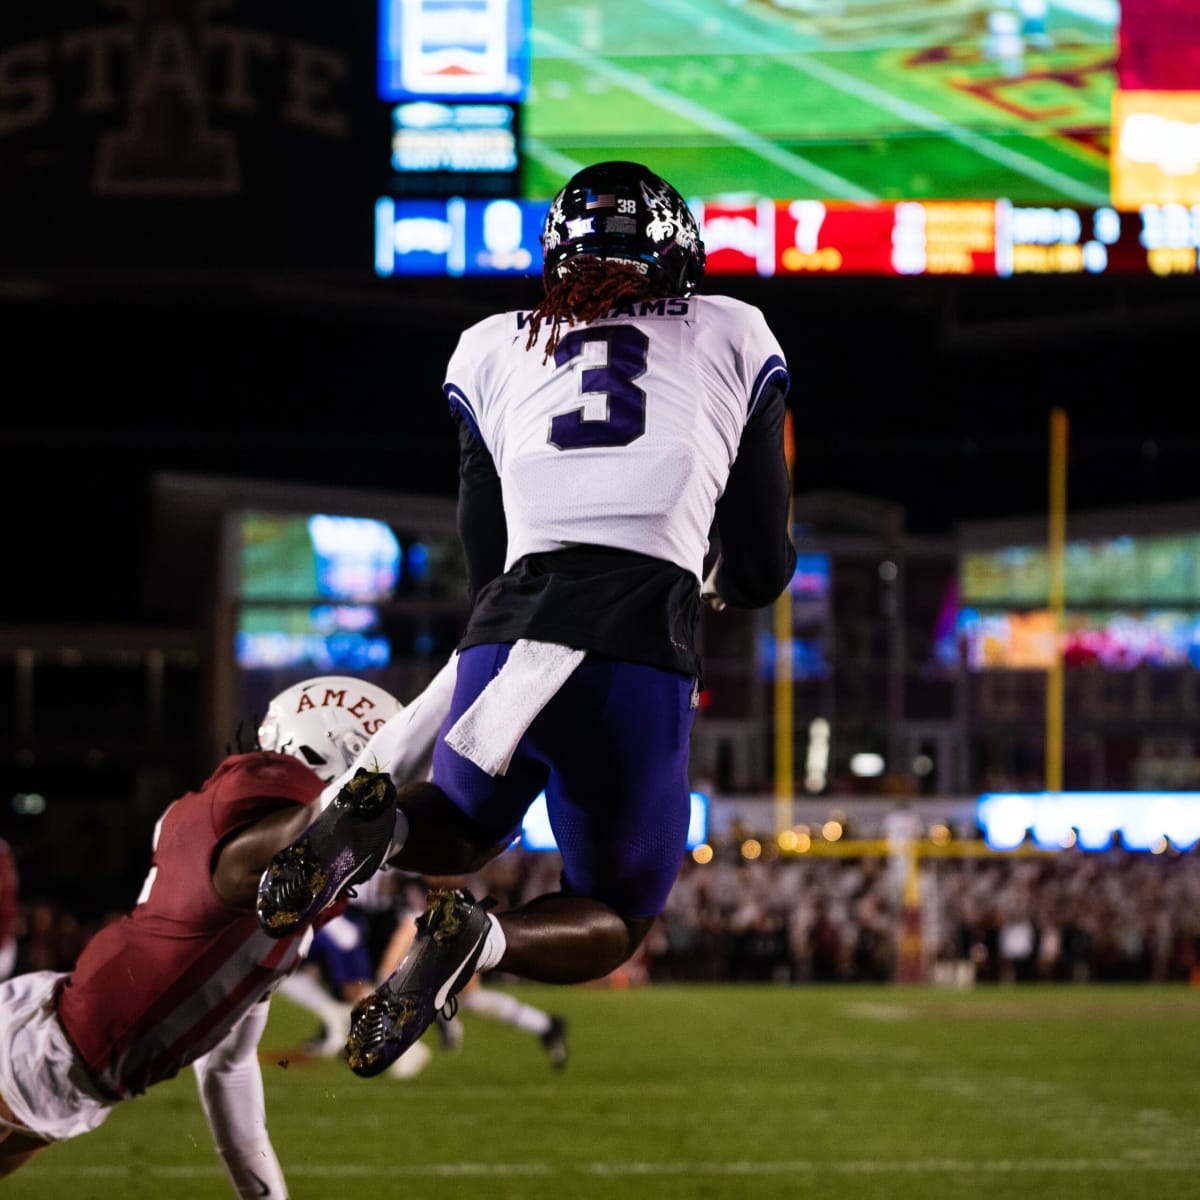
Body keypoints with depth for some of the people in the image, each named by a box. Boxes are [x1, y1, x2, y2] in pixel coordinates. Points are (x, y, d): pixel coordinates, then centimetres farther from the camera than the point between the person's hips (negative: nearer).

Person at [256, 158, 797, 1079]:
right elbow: (761, 571, 20)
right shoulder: (733, 340, 19)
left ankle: (378, 822, -8)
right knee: (615, 922, 16)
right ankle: (476, 940, -20)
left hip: (511, 624, 2)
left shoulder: (494, 351, 22)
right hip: (644, 641, -2)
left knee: (462, 831, 30)